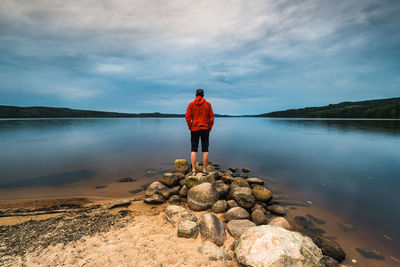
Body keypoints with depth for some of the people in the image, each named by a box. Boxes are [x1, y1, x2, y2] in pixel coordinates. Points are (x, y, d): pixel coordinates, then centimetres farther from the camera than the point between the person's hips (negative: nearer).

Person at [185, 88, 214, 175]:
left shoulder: (191, 104, 0)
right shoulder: (208, 104, 2)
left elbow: (187, 117, -5)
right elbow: (211, 117, -1)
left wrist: (190, 127, 3)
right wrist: (209, 128, 6)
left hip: (194, 129, 0)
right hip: (205, 129, 0)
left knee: (194, 150, 6)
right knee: (205, 150, 6)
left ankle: (193, 170, 3)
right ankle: (204, 169, 9)